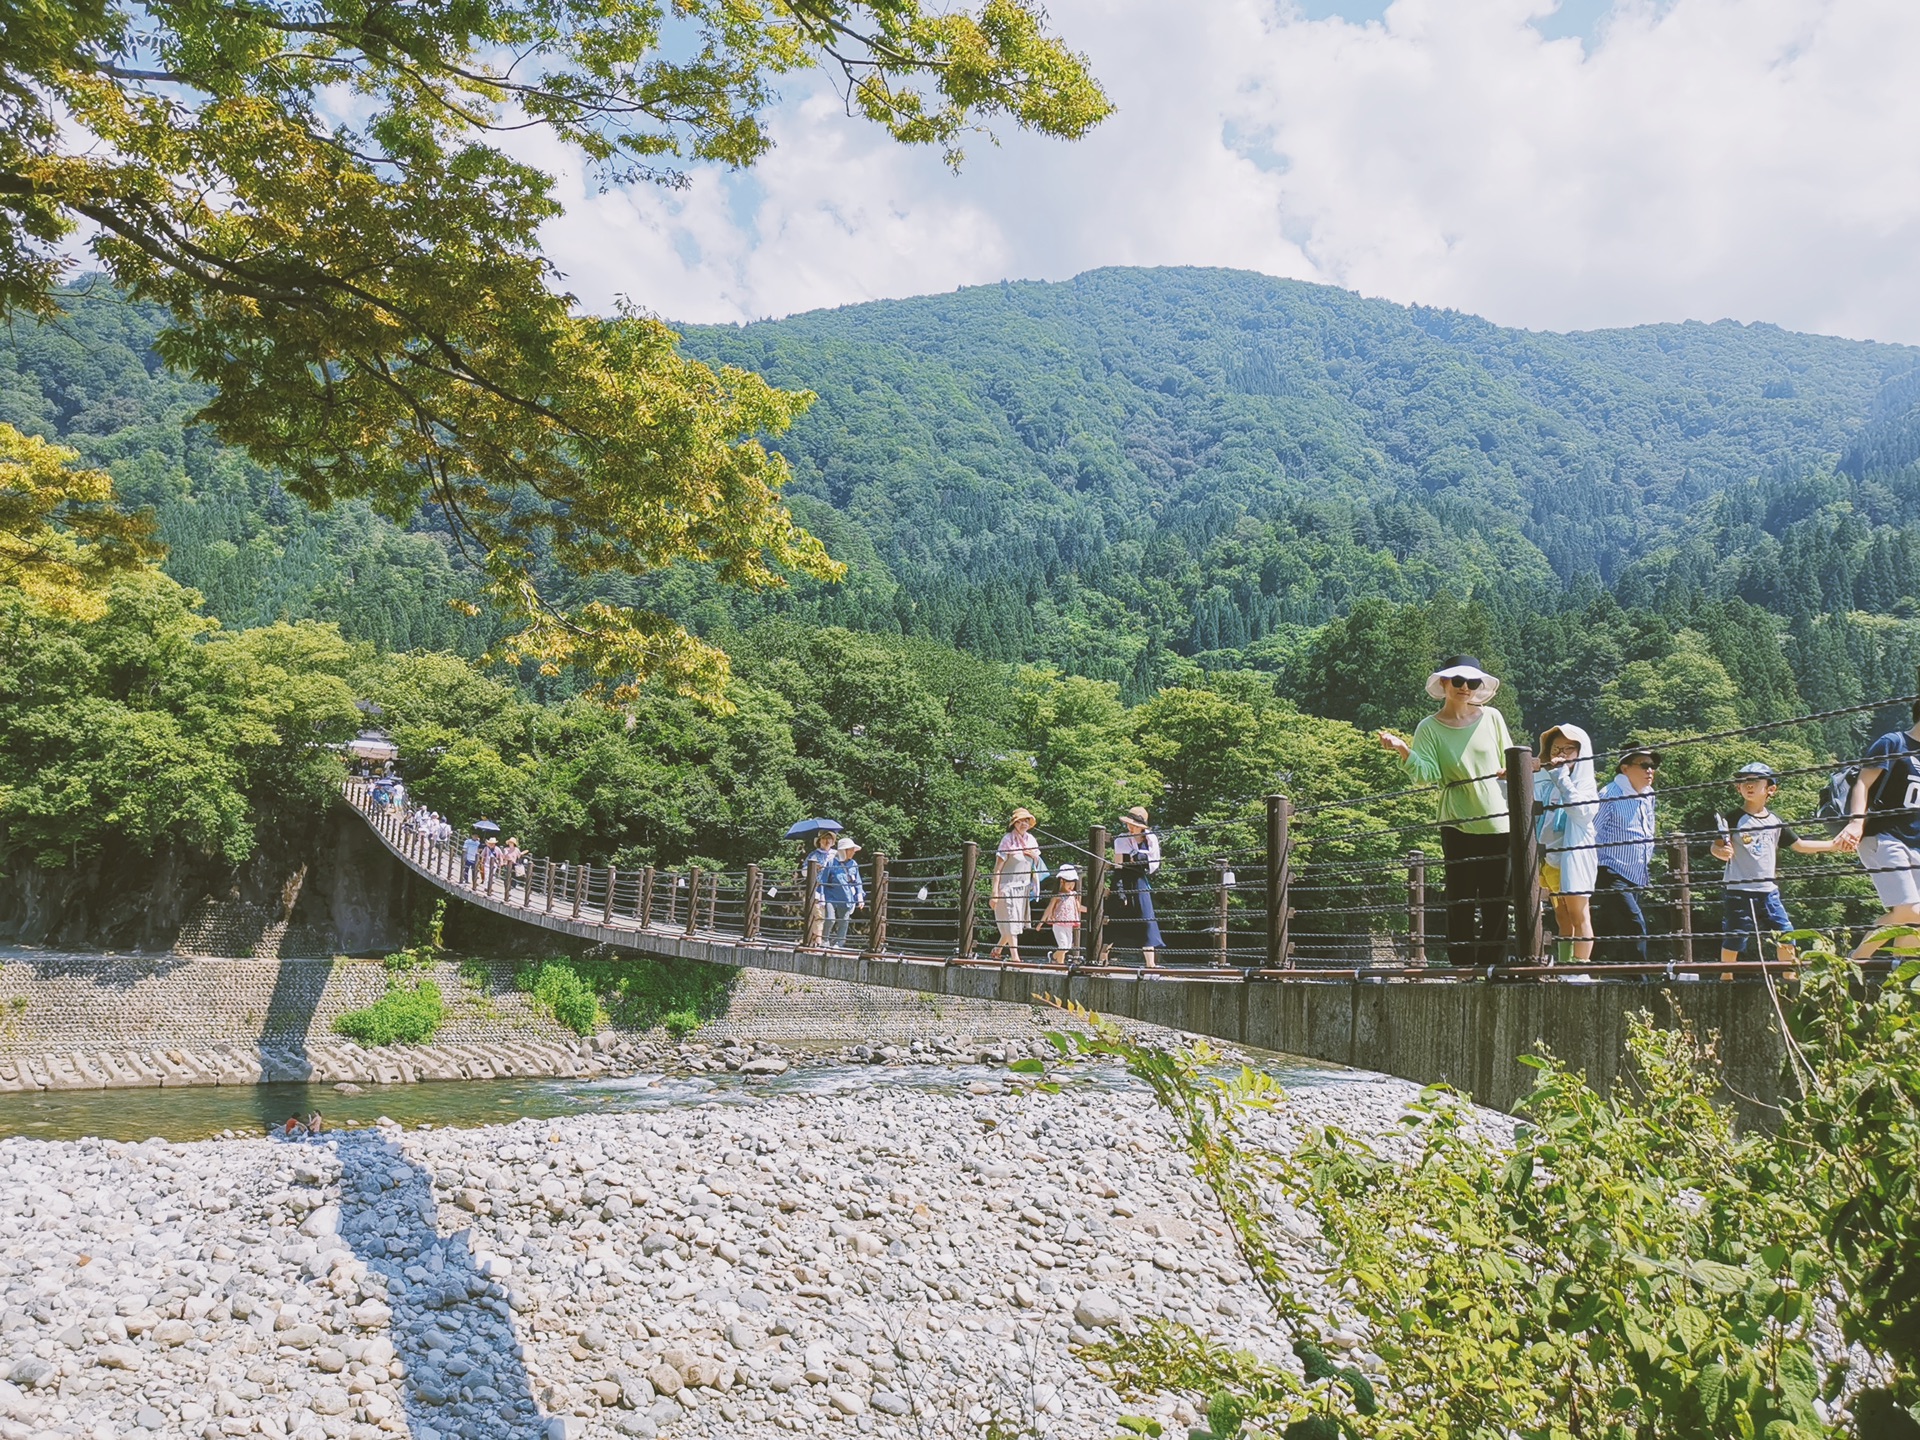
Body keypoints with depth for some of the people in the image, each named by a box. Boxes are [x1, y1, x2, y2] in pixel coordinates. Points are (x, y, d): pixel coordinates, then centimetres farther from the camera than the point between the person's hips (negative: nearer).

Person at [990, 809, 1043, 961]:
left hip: (1023, 888, 7)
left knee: (1017, 923, 10)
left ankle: (997, 951, 25)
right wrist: (995, 892, -19)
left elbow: (1036, 864, 20)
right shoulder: (1008, 840, -11)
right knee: (1011, 923, -8)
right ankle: (1015, 957, -8)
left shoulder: (1030, 840, 8)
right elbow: (998, 868, -13)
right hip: (1008, 887, -7)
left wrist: (1033, 855, -4)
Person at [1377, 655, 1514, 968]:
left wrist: (1509, 772, -7)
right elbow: (1427, 774, -11)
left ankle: (1492, 967, 12)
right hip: (1458, 826, -2)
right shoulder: (1429, 728, 1)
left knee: (1497, 903, 5)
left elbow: (1509, 762, 16)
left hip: (1498, 823, 2)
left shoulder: (1492, 718, 7)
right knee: (1461, 903, -2)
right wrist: (1403, 750, -27)